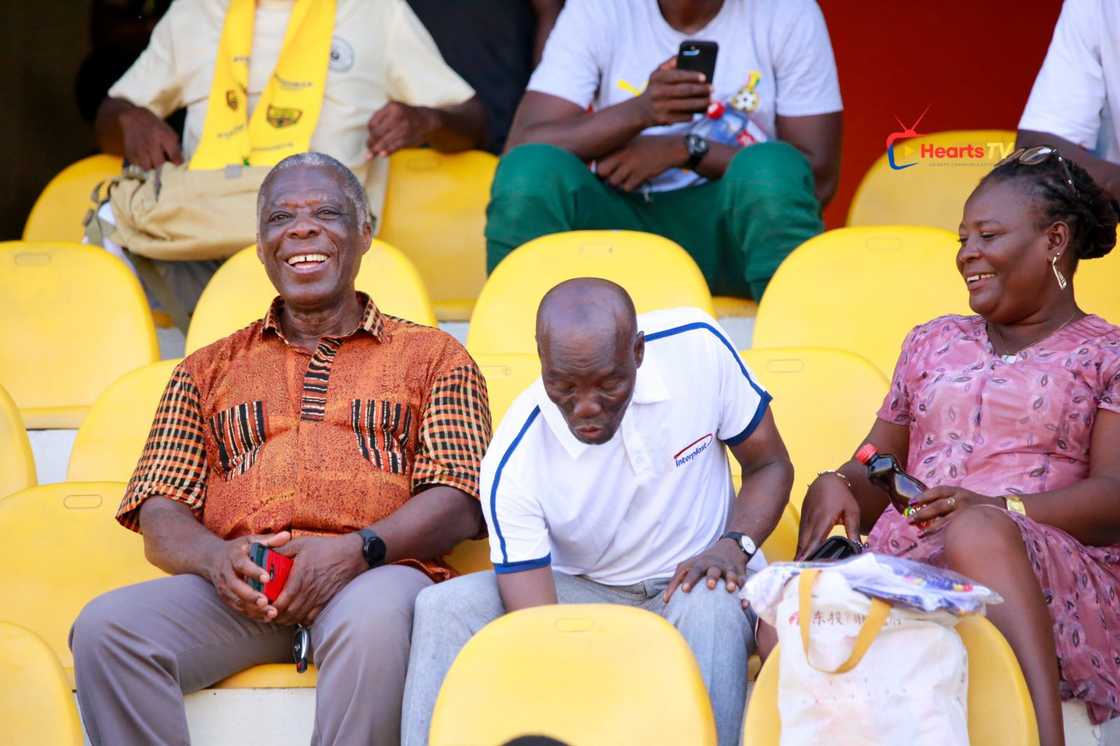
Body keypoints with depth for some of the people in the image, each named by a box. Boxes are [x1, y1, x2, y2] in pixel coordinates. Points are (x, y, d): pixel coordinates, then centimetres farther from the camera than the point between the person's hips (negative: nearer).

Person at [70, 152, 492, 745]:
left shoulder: (432, 356, 20)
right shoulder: (207, 371, 27)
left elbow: (459, 505, 6)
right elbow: (161, 518, 17)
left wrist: (357, 550, -13)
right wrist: (216, 558, -8)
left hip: (374, 574, -2)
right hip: (235, 588, 3)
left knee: (373, 621, -40)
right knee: (106, 626, -29)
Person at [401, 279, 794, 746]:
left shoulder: (697, 345, -18)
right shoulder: (513, 464, -22)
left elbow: (770, 466, -1)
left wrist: (735, 544, -21)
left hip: (694, 581, 0)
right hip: (582, 593, 0)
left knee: (710, 607, -37)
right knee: (445, 611, -24)